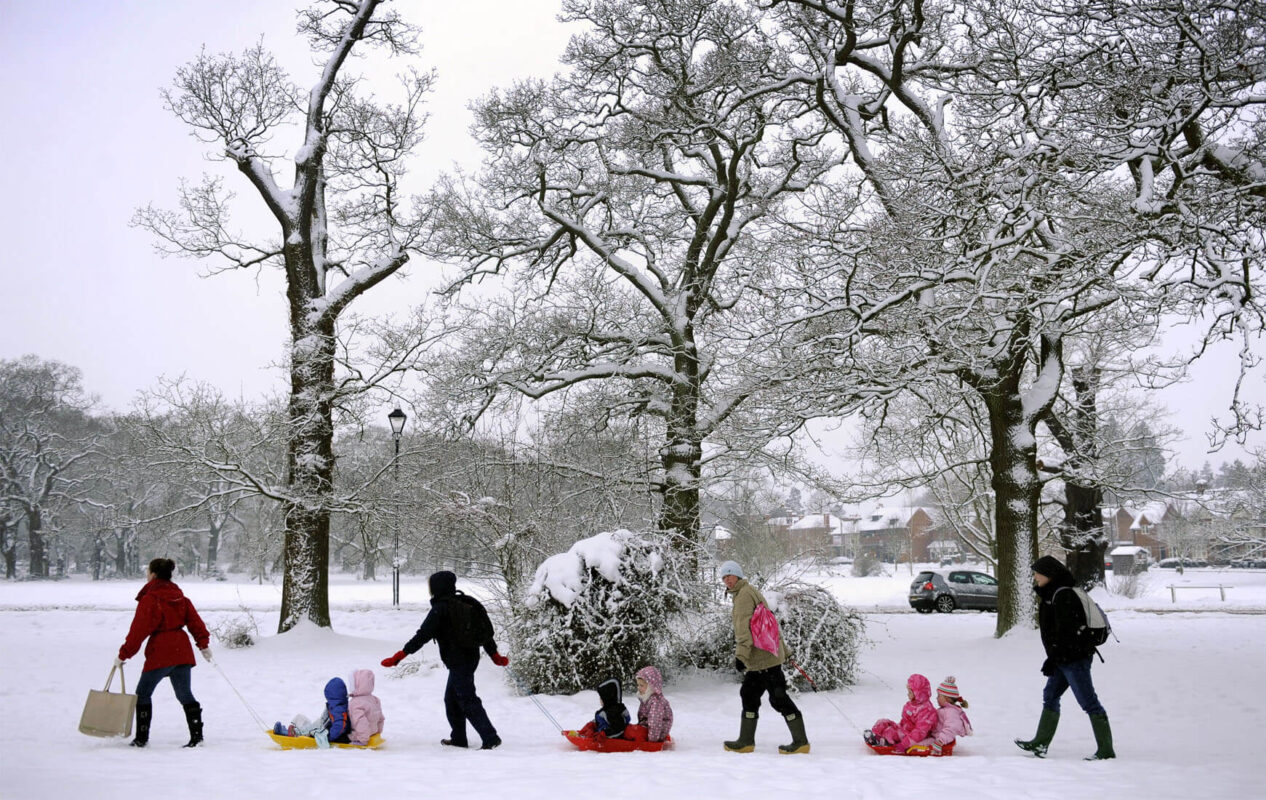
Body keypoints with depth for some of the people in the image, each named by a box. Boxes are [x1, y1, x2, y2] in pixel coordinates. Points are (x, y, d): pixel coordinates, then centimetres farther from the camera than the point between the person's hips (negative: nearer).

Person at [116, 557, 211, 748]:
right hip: (182, 651, 7)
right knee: (185, 694, 10)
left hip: (160, 653, -7)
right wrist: (204, 644, 18)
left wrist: (123, 654, -5)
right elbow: (194, 620, 11)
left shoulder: (150, 599, -10)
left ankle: (142, 738, 7)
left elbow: (138, 630, -11)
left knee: (143, 693, 8)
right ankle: (196, 735, 5)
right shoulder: (179, 596, 11)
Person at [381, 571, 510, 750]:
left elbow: (423, 635, -16)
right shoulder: (465, 603, 11)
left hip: (457, 661, -9)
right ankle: (458, 738, 27)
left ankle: (491, 738, -13)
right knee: (451, 698, 20)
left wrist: (399, 656, -14)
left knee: (468, 701, -8)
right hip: (471, 657, 9)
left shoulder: (440, 609, -12)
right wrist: (495, 655, 21)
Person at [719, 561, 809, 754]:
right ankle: (746, 741, 17)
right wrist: (784, 649, 29)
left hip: (763, 656, -10)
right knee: (749, 695, 12)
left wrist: (741, 653, -31)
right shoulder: (751, 591, 20)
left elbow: (744, 626, -23)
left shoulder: (744, 595, -11)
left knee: (778, 697, -6)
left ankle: (801, 742, -1)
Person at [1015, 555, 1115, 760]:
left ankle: (1106, 750, -2)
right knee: (1050, 697, 16)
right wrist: (1053, 659, 21)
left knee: (1089, 702, -7)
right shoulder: (1052, 594, 15)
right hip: (1064, 659, 11)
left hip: (1074, 658, -11)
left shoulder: (1063, 596, -18)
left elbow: (1066, 631, -23)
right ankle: (1040, 743, 23)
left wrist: (1053, 658, -20)